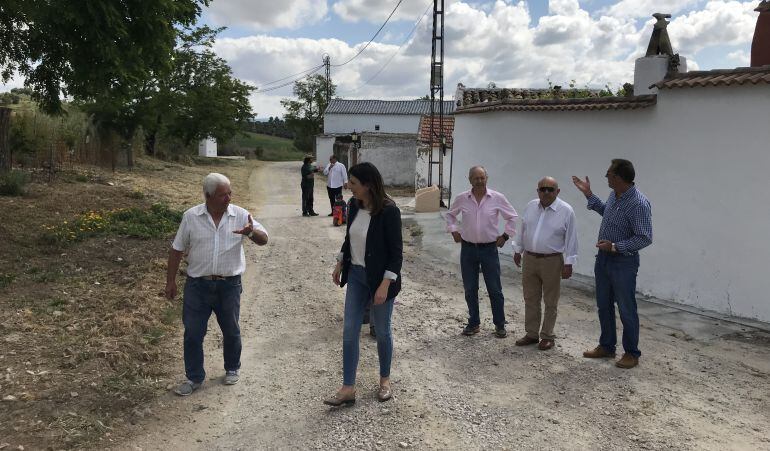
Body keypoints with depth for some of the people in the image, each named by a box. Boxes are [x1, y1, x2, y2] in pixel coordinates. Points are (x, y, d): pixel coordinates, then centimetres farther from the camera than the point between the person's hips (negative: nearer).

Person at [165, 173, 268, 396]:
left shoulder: (240, 215, -4)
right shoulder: (191, 216, -3)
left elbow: (263, 239, -7)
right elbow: (177, 250, 4)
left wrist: (252, 232, -30)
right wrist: (170, 281, 4)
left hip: (229, 285, 0)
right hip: (198, 285, 0)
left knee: (231, 331, 14)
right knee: (192, 333, 4)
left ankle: (232, 369, 36)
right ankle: (194, 377, 21)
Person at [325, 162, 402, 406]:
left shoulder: (389, 211, -20)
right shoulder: (354, 205, -1)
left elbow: (396, 251, -18)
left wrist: (385, 285, -23)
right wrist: (339, 264, 18)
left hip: (380, 278, -6)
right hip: (356, 275, 6)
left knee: (382, 331, 10)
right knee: (350, 331, 4)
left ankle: (385, 379, 32)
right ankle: (348, 388, 12)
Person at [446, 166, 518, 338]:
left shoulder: (497, 198, -7)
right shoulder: (461, 198, -2)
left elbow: (512, 217, 6)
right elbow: (450, 214, 16)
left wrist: (505, 235, 0)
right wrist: (454, 231, 5)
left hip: (489, 249, -2)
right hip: (468, 249, 2)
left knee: (495, 289, 4)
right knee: (470, 289, 9)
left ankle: (500, 325, 19)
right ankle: (473, 323, 24)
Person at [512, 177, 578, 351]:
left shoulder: (566, 211, -10)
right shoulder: (530, 206, 4)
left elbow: (571, 239, -8)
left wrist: (568, 263, -10)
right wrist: (518, 250, 16)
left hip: (552, 261, -4)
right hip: (529, 259, 5)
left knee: (550, 302, 6)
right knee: (530, 299, 11)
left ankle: (547, 336, 19)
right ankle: (531, 334, 23)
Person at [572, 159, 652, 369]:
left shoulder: (638, 203, -23)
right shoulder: (614, 195, 2)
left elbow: (645, 238, -23)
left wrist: (615, 246, -27)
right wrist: (588, 194, 22)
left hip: (623, 262, -8)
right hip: (603, 258, 8)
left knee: (626, 310, 4)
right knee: (604, 306, 16)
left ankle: (631, 353, 19)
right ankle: (606, 346, 31)